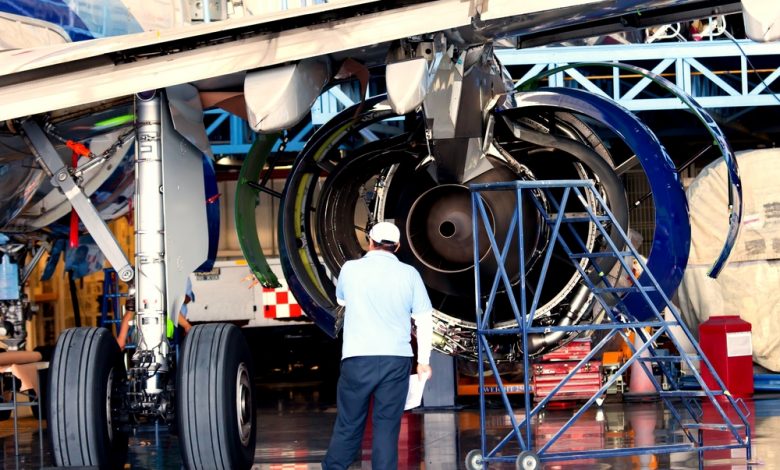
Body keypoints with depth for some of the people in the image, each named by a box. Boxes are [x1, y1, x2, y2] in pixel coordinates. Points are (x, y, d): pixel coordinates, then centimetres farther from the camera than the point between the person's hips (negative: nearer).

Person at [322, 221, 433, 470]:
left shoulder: (351, 268, 3)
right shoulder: (409, 274, 3)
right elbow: (424, 321, 3)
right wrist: (424, 360, 10)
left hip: (357, 358, 0)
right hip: (396, 359, 0)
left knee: (348, 424, 8)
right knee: (387, 427, 3)